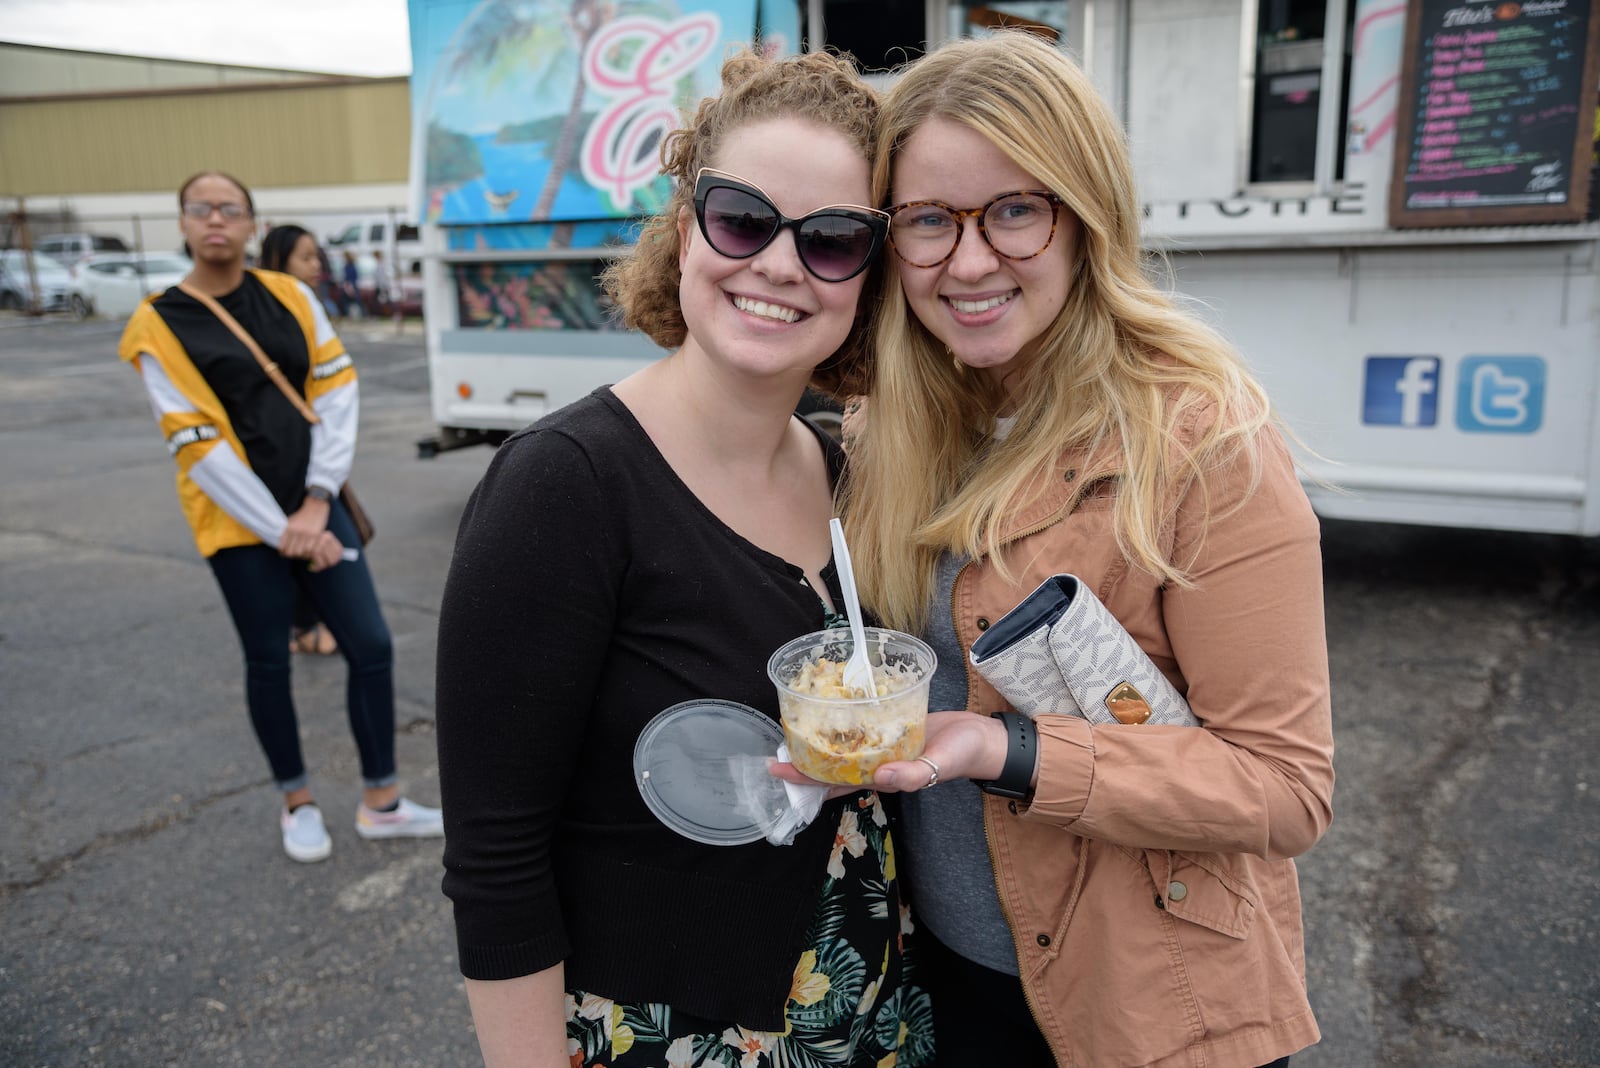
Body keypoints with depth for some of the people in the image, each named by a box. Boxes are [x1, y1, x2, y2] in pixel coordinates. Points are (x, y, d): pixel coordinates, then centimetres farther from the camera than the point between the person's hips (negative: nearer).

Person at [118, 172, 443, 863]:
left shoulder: (290, 297, 5)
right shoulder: (159, 326, -6)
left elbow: (337, 391, 0)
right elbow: (197, 446, -11)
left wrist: (317, 502, -10)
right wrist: (280, 531, -14)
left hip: (313, 506, 4)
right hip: (239, 521, -3)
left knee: (371, 646, 1)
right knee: (268, 661, 8)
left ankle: (380, 803, 16)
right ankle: (297, 803, 29)